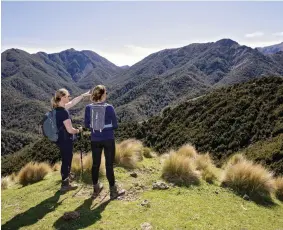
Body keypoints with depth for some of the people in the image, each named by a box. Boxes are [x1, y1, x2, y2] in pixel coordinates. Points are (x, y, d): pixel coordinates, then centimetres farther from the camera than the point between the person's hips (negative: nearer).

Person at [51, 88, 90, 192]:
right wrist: (78, 130, -4)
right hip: (66, 141, -9)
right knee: (67, 162, 6)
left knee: (66, 161, 21)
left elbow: (73, 102, 16)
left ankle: (65, 182, 36)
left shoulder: (58, 109, 3)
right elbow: (70, 130, -23)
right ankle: (64, 185, 20)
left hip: (61, 140, 9)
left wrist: (83, 95, 15)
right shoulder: (63, 112, -24)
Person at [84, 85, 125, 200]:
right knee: (109, 165, 6)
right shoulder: (109, 107, -14)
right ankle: (113, 191, 19)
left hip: (95, 140, 3)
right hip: (108, 140, -3)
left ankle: (96, 189, 31)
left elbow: (87, 125, 4)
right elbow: (115, 125, -8)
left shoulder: (88, 107, -4)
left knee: (95, 164, 16)